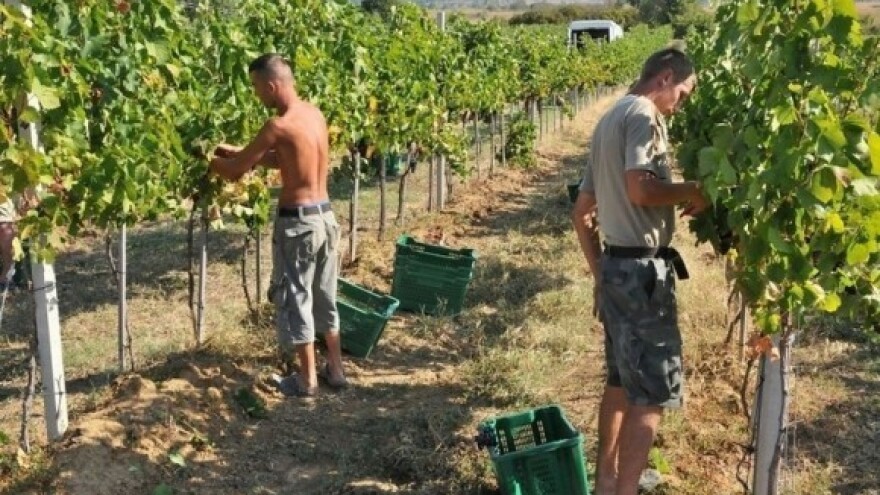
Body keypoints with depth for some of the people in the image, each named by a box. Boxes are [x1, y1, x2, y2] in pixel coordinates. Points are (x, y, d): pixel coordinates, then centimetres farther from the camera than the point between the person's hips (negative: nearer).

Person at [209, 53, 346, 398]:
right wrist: (240, 152, 16)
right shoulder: (315, 114, 6)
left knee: (295, 299, 6)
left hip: (298, 221, -8)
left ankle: (306, 380, 15)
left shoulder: (279, 126, -19)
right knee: (324, 296, 18)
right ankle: (335, 369, 27)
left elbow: (235, 172, -11)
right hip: (324, 215, 8)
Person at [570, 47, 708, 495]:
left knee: (621, 381, 19)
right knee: (654, 391, -4)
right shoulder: (642, 114, -10)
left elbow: (581, 212, 20)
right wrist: (692, 190, -9)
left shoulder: (609, 119, 19)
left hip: (615, 265, 10)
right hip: (642, 269, -10)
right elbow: (640, 189, -27)